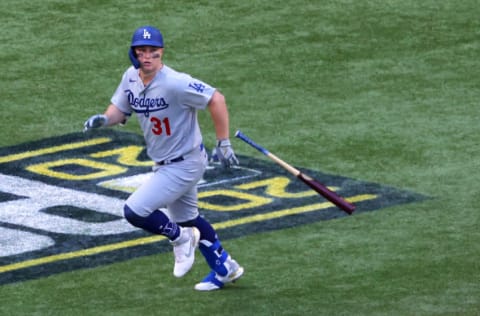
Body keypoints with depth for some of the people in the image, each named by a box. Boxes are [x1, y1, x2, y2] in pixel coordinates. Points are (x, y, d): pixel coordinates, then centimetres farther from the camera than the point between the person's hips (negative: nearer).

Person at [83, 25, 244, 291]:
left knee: (134, 211, -15)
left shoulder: (174, 83, -28)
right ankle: (225, 269, 42)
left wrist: (223, 144, -23)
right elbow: (120, 109, 7)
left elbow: (216, 100, -25)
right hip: (165, 165, 9)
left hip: (185, 164, -9)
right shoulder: (131, 77, -5)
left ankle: (180, 238, 11)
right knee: (187, 219, 24)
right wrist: (104, 119, -16)